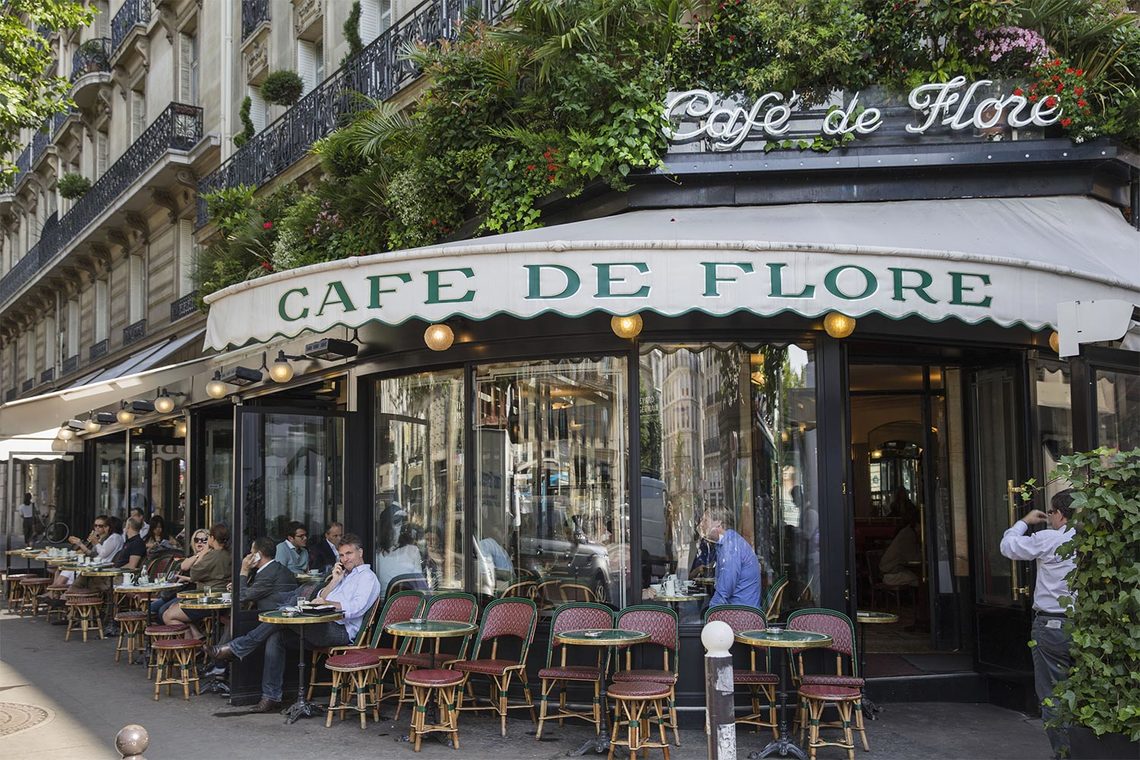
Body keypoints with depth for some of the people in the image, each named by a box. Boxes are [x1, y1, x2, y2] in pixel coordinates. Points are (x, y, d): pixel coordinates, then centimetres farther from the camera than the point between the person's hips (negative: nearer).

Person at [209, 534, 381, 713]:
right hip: (325, 627, 9)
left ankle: (235, 649, -10)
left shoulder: (368, 577, 2)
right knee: (276, 636, -11)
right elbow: (320, 599, 21)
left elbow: (357, 608, -16)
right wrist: (334, 581, 9)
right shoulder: (343, 575, 31)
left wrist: (328, 602, -21)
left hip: (342, 631, -9)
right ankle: (271, 698, -10)